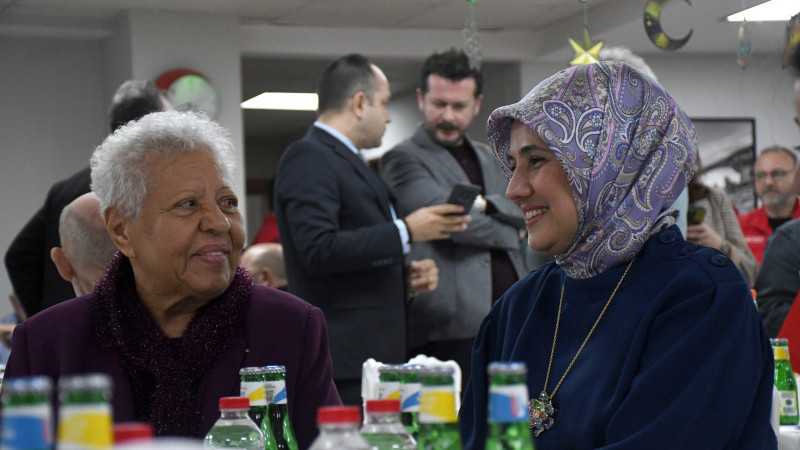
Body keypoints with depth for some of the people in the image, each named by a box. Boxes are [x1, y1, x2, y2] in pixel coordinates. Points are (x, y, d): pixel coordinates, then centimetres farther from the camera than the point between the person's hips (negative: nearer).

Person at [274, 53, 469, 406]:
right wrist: (405, 231, -16)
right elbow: (319, 250, -22)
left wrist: (406, 275, 11)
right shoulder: (308, 158, -9)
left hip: (376, 352, 10)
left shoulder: (349, 161, 22)